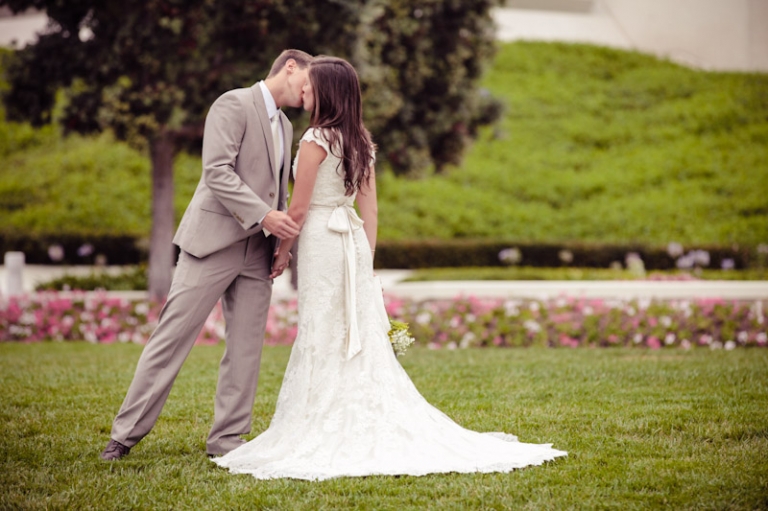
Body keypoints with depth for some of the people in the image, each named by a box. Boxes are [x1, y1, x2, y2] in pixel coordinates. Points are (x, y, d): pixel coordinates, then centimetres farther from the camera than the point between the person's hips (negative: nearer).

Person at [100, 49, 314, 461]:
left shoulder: (284, 126, 20)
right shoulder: (234, 104, -6)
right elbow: (217, 171, -17)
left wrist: (283, 239, 11)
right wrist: (263, 215, -23)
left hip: (257, 251, 8)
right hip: (214, 241, -8)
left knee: (246, 347, 4)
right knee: (172, 336, -5)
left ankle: (227, 438, 11)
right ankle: (127, 431, 2)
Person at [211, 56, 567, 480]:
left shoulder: (316, 139, -12)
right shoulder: (359, 141, 11)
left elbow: (298, 209, -11)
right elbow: (370, 210, 12)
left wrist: (282, 251, 2)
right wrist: (366, 259, 16)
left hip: (321, 239, -8)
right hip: (353, 240, 8)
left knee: (324, 341, -3)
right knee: (360, 338, 9)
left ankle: (328, 433, 0)